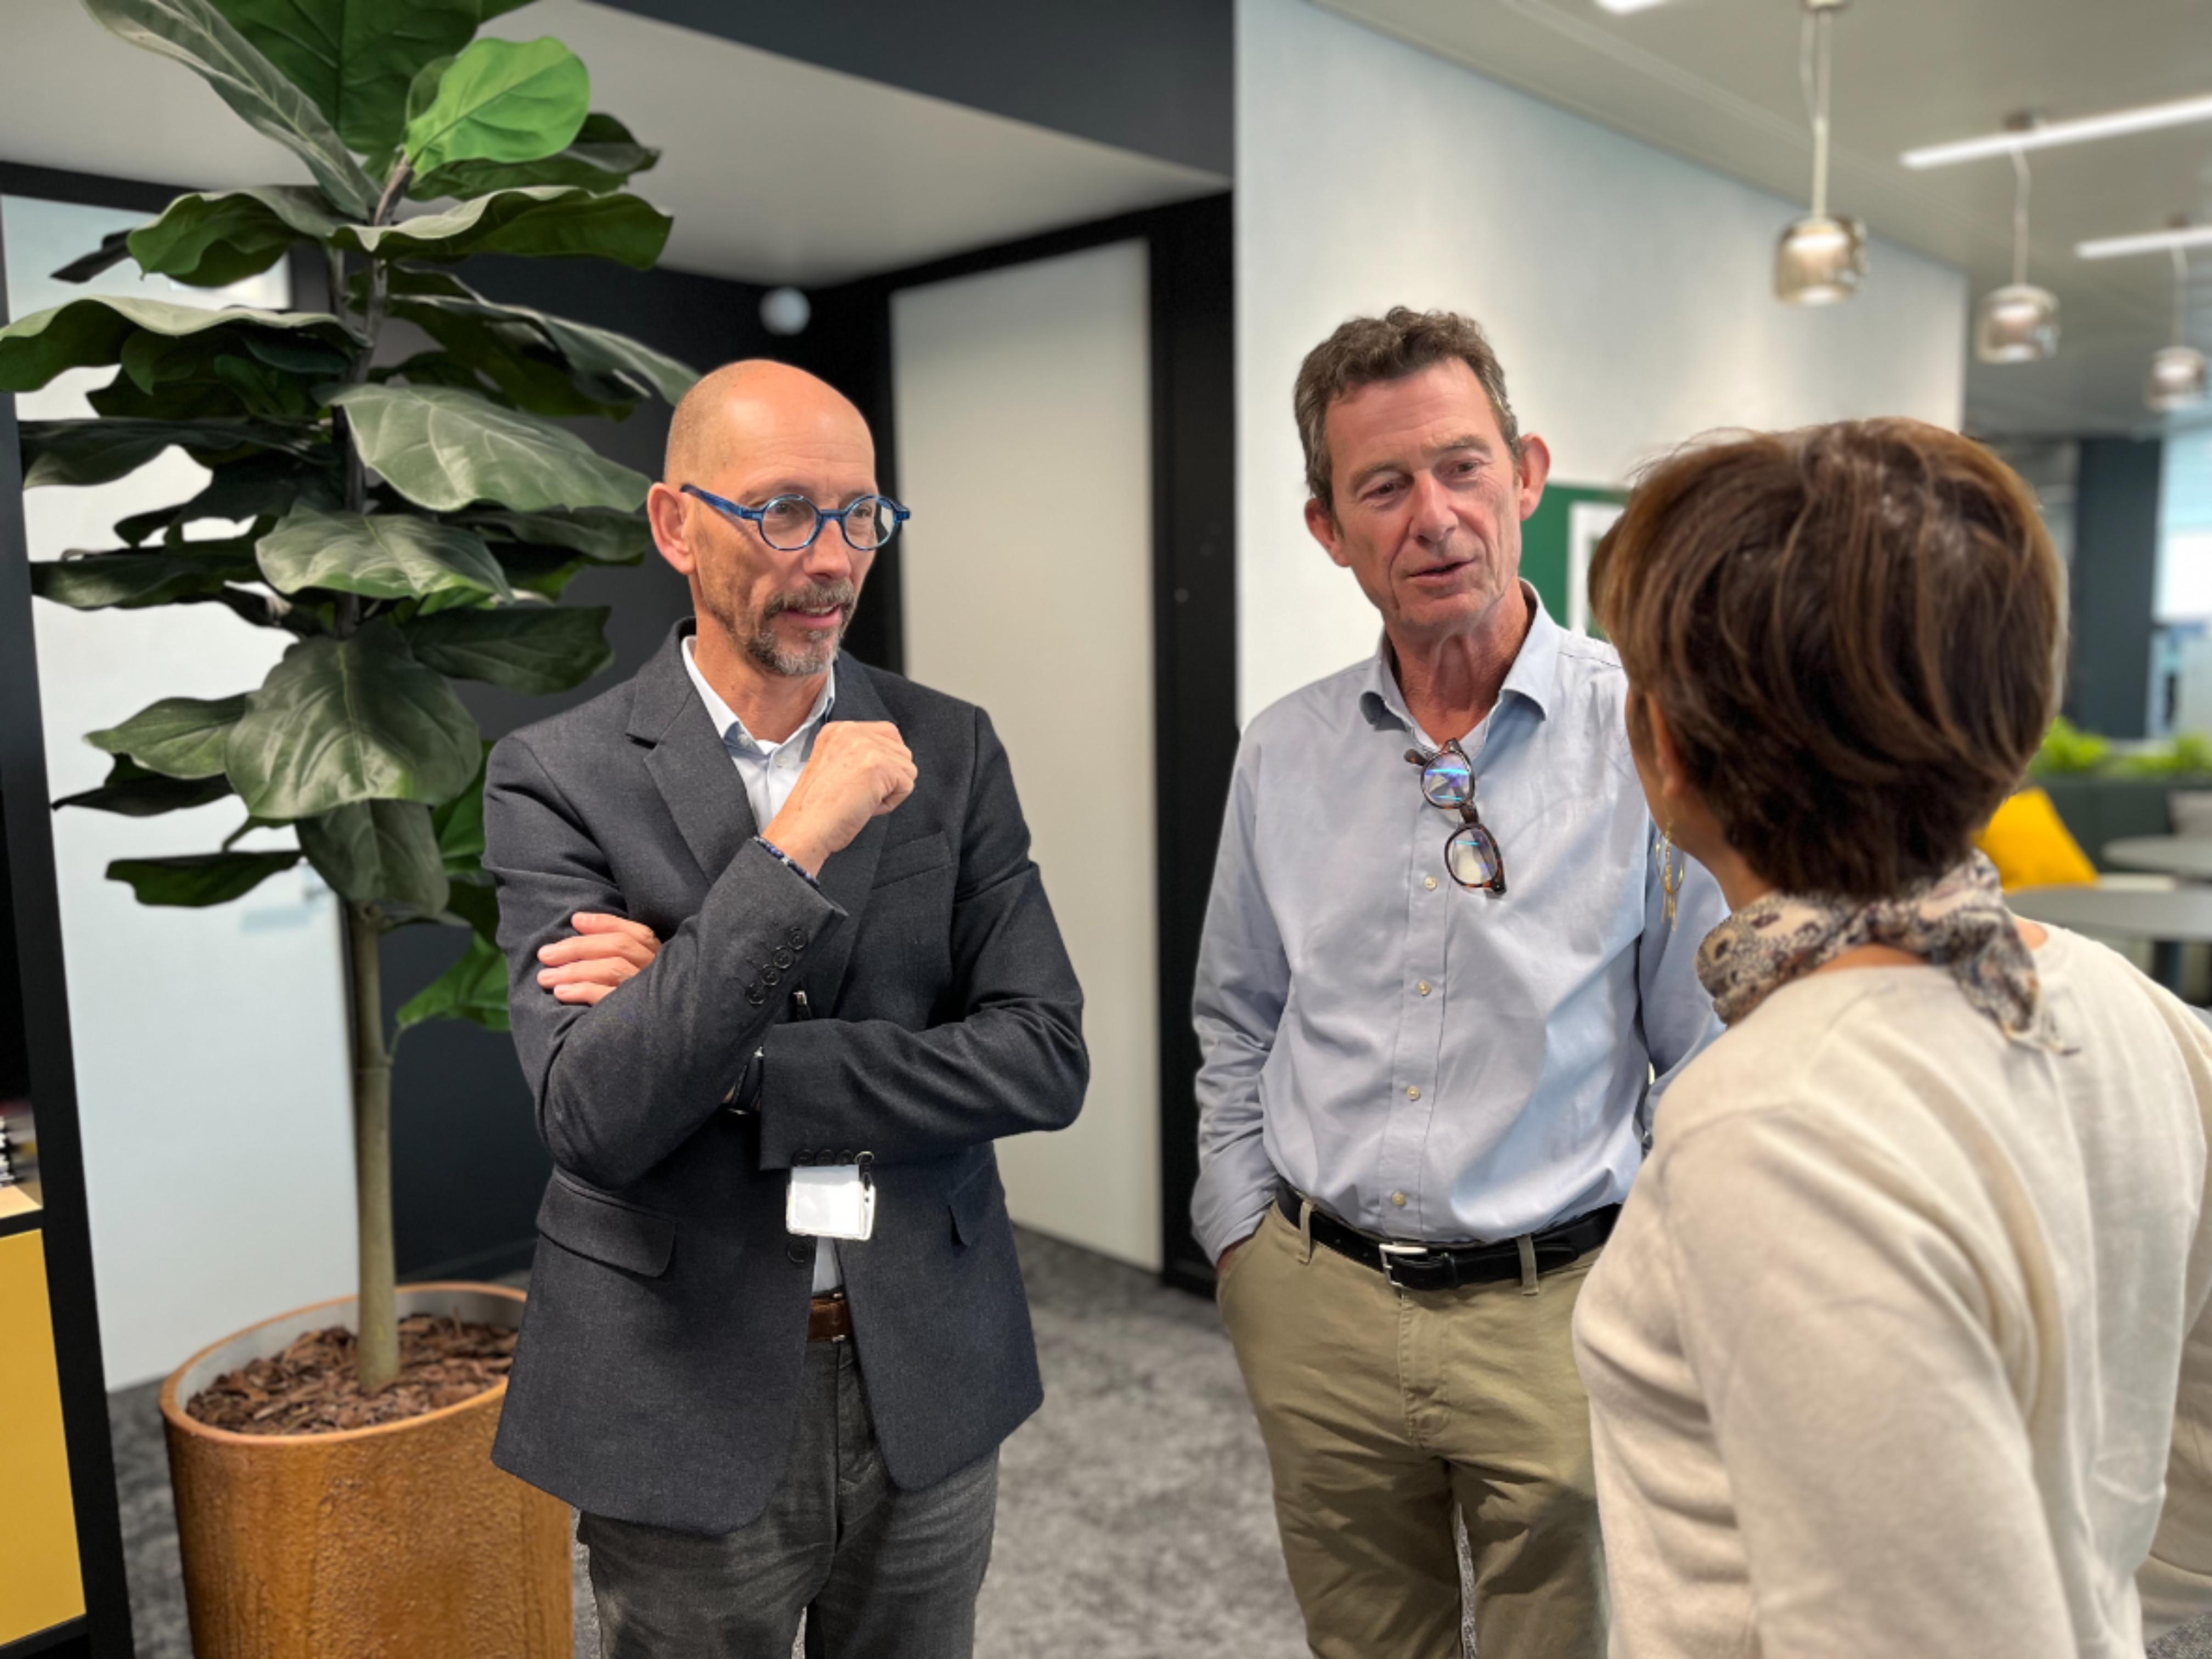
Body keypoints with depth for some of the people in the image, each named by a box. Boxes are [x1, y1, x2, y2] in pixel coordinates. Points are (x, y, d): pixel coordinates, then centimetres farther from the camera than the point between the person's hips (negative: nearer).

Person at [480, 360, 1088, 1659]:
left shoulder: (950, 751, -2)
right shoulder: (560, 777, -9)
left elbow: (1046, 1059, -9)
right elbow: (595, 1117, -19)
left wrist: (726, 1061, -17)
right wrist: (798, 843, -25)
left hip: (930, 1390, 3)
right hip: (687, 1412, -2)